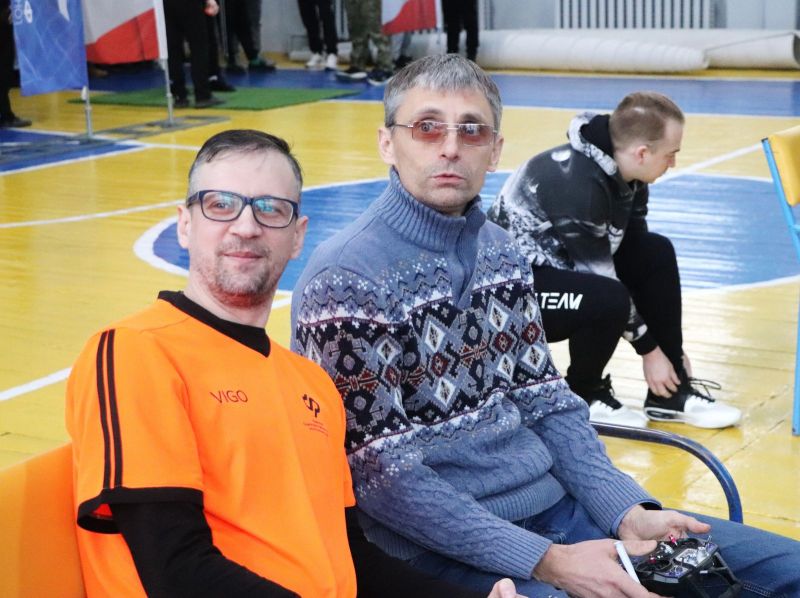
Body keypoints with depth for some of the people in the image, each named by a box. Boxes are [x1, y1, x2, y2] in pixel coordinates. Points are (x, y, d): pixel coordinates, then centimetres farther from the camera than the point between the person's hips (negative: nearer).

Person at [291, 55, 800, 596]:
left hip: (558, 504, 7)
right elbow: (380, 474, -17)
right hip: (452, 545, -7)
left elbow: (544, 400, 11)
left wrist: (627, 512, -4)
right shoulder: (344, 279, -15)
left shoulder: (503, 253, 9)